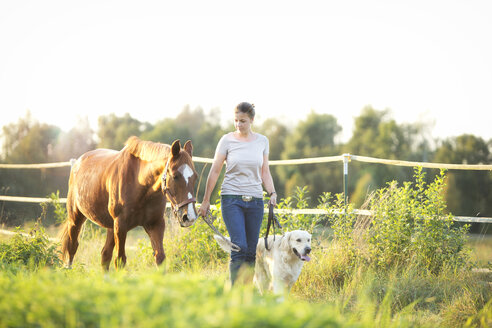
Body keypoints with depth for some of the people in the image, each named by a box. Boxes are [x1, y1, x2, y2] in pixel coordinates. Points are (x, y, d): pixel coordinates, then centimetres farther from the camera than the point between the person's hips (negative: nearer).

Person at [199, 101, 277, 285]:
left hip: (255, 200, 3)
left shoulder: (262, 141, 8)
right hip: (232, 198, -3)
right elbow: (215, 171, 3)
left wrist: (272, 193, -3)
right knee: (239, 247, -15)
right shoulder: (227, 140, 0)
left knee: (251, 251, 3)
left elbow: (265, 172, 13)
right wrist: (206, 200, 2)